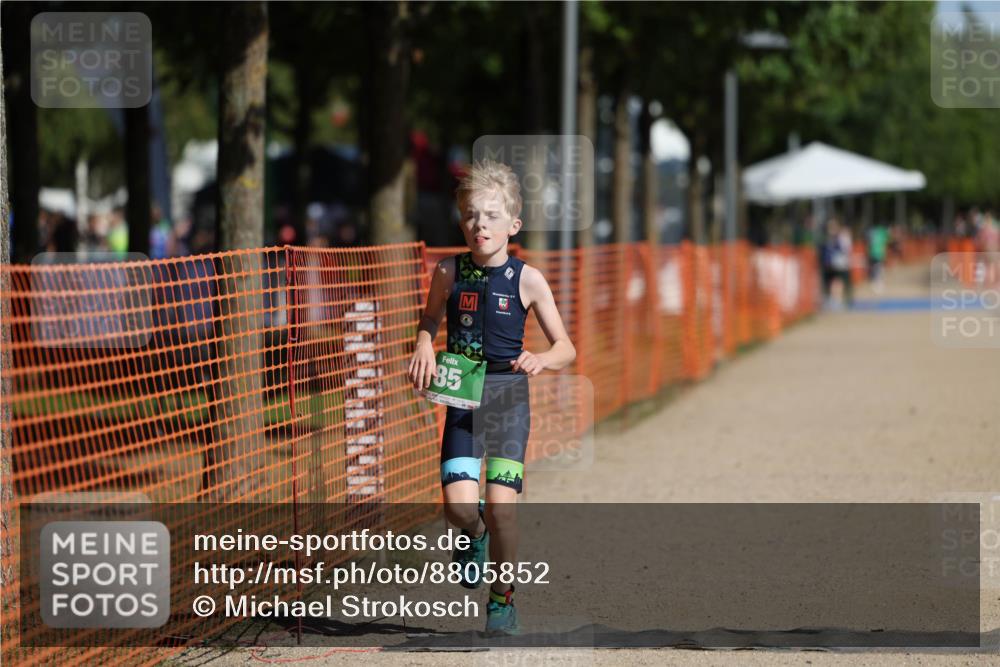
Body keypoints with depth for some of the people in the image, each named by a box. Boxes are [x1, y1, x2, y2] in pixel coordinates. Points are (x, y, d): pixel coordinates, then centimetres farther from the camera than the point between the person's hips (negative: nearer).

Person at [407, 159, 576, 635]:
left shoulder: (527, 280, -5)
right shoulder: (449, 273, 0)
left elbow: (566, 348, 0)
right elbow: (430, 319, 20)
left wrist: (541, 360, -21)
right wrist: (423, 347, -1)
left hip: (508, 395, -1)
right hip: (462, 396, 2)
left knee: (501, 504, -12)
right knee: (459, 506, -13)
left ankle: (503, 597, 9)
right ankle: (474, 534, 25)